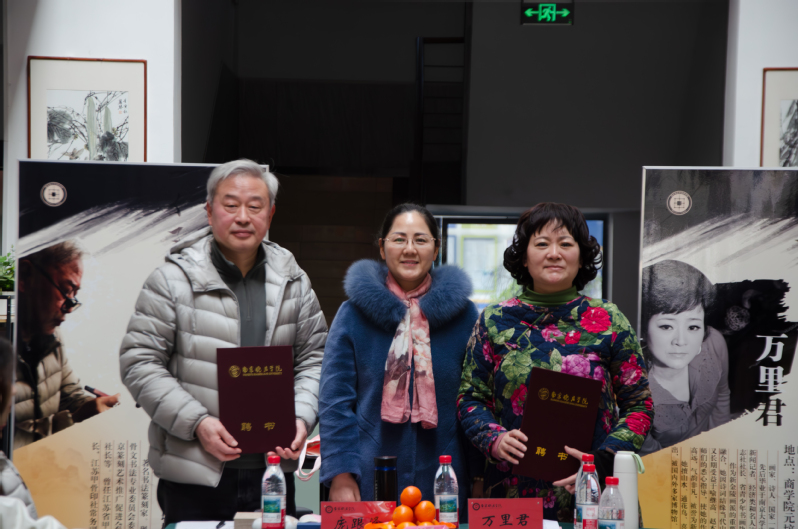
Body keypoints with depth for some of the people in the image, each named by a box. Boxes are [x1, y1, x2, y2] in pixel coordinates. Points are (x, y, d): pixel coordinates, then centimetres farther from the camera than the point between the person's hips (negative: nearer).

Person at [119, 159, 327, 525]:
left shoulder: (293, 281, 8)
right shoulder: (174, 279, -5)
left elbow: (314, 357, 12)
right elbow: (139, 363, -6)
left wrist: (302, 418, -5)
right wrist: (197, 423, -15)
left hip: (273, 469, 4)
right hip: (194, 472, -3)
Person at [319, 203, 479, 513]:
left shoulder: (461, 313, 3)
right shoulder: (355, 312, -1)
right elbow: (335, 400, -2)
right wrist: (340, 476, -10)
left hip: (443, 481, 1)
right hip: (369, 483, -1)